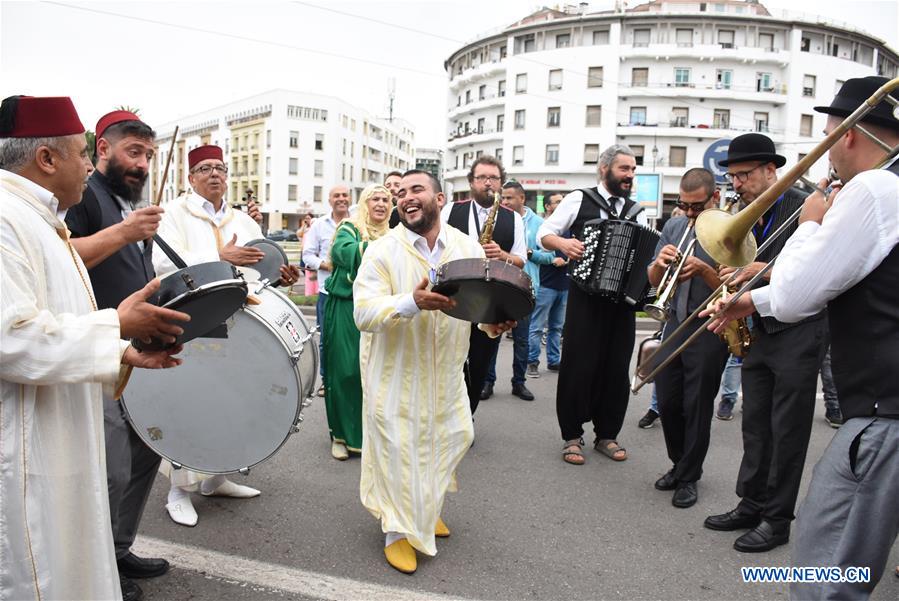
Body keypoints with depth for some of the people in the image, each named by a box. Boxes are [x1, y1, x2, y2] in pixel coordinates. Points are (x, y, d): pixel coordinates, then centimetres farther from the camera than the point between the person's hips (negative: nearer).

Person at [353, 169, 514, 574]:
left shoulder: (468, 248, -1)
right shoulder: (381, 251, -12)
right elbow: (364, 313, -21)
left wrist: (495, 323, -19)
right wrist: (412, 302, -37)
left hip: (444, 373, 5)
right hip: (395, 374, -4)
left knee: (450, 440, 16)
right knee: (397, 449, 4)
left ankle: (426, 509, 43)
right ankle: (398, 530, 25)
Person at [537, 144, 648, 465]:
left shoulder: (637, 213, 15)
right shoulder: (579, 199, 3)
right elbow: (544, 234, 2)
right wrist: (562, 243, -18)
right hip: (586, 297, -4)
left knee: (617, 369, 7)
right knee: (578, 365, -1)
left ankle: (607, 435, 22)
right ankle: (572, 436, 12)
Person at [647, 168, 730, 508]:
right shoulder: (674, 227, 7)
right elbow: (654, 281, 8)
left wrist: (703, 269, -26)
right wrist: (659, 263, -13)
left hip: (709, 330, -5)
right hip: (675, 324, 5)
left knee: (697, 406, 4)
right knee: (667, 402, 10)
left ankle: (688, 477, 20)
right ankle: (679, 464, 31)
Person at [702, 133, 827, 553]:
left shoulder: (803, 208, -11)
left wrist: (762, 270, -28)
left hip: (798, 333, -6)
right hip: (757, 332, 7)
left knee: (787, 431, 2)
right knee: (756, 427, 13)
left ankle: (777, 519, 14)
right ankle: (751, 505, 25)